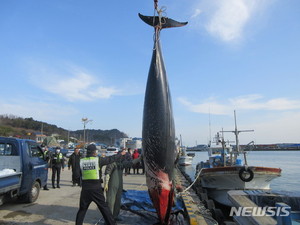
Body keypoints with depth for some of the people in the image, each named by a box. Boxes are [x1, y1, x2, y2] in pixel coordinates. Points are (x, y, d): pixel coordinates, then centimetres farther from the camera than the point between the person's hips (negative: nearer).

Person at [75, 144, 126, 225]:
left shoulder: (81, 161, 1)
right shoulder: (98, 159, -8)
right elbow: (111, 159, 0)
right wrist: (121, 155, 13)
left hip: (85, 189, 3)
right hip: (96, 189, -2)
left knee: (82, 209, 17)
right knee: (104, 207, 9)